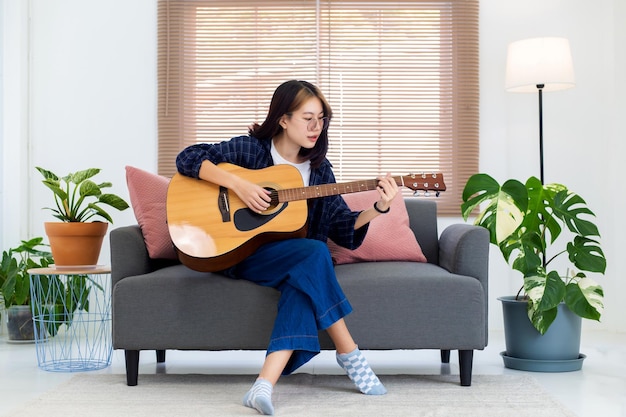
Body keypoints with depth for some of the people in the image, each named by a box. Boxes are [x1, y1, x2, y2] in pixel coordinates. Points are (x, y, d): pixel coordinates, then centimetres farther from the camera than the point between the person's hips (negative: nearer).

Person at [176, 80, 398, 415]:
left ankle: (264, 386, -43)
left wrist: (379, 208, -12)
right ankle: (349, 355, -20)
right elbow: (187, 158, -11)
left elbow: (345, 230, 5)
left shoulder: (319, 169, 9)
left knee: (302, 284, -33)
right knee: (315, 253, -30)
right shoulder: (250, 148, -2)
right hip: (240, 252, -4)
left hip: (295, 262, 4)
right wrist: (237, 183, -22)